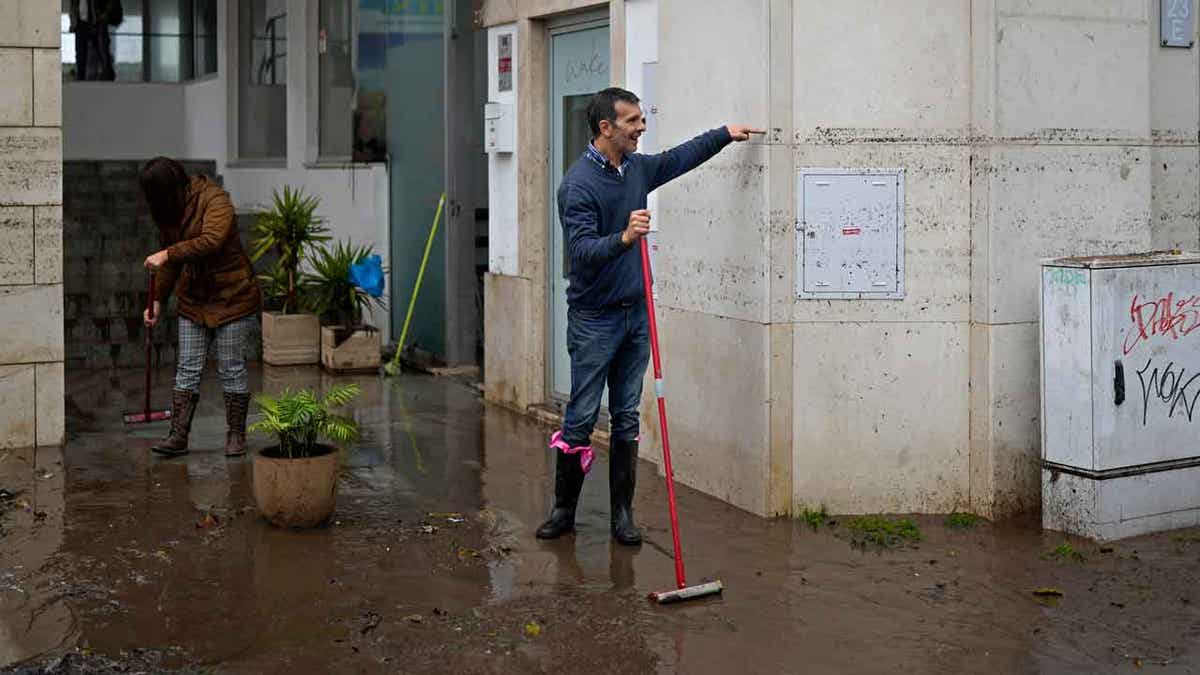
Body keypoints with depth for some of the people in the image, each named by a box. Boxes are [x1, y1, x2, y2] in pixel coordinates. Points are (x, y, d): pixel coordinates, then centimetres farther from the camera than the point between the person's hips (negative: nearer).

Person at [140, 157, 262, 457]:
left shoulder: (215, 200, -17)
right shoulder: (169, 211, 7)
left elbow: (211, 240, -34)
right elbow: (171, 262, 16)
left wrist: (168, 254, -36)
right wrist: (158, 300, 11)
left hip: (231, 297, -7)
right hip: (193, 300, 7)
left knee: (231, 369, 0)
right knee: (187, 369, 3)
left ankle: (236, 435, 12)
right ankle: (178, 436, 5)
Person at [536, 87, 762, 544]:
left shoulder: (638, 168, 8)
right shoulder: (579, 183, -16)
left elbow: (678, 159, 28)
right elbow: (582, 250, -25)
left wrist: (725, 134, 30)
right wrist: (624, 237, -40)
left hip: (635, 313, 7)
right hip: (593, 318, -7)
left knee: (627, 417, 8)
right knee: (580, 418, -1)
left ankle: (622, 514, 14)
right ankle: (563, 509, 13)